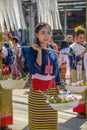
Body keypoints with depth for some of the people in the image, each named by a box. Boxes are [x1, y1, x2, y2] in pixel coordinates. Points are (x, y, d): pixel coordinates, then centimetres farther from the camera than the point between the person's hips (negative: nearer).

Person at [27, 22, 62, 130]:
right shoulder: (32, 50, -9)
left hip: (51, 88, 5)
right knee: (37, 119, 0)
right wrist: (39, 51, -21)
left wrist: (57, 84, 11)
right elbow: (35, 70, -20)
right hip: (38, 89, -4)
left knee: (51, 118, 7)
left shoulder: (51, 48, 7)